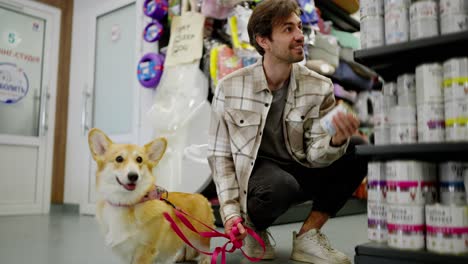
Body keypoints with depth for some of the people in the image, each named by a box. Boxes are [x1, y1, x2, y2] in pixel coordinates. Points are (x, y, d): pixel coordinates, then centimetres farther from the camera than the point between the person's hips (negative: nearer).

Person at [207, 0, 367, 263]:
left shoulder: (319, 87, -7)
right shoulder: (230, 88, -11)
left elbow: (315, 154, -12)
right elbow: (219, 155, -6)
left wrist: (338, 140, -36)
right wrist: (230, 210, -15)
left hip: (299, 171, 4)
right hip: (254, 174, -3)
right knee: (281, 186, -38)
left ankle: (307, 236, -8)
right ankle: (253, 231, -1)